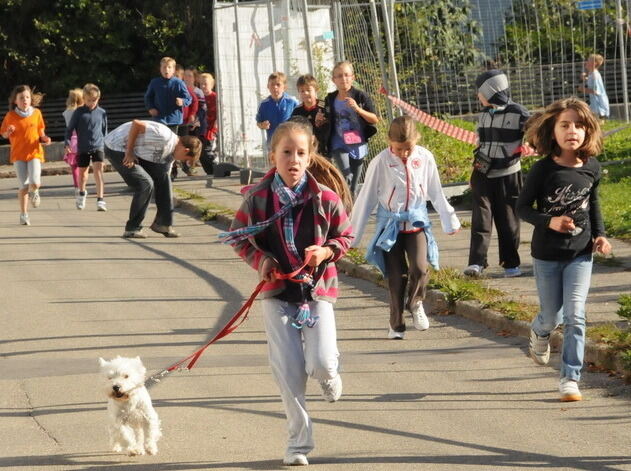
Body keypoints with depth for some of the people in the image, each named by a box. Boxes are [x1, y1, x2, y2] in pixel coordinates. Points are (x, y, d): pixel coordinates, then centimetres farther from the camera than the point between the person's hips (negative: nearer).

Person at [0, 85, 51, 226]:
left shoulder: (36, 113, 1)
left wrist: (45, 139, -7)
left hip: (34, 152, 0)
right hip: (18, 154, 0)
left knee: (34, 182, -16)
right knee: (23, 186, -4)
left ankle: (34, 191, 22)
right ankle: (24, 214, 11)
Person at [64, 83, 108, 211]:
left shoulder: (101, 113, 2)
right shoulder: (79, 112, -2)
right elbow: (70, 128, 2)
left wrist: (105, 144, 16)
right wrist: (67, 143, -7)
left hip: (98, 147, 0)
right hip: (83, 148, 0)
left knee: (98, 170, -15)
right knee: (82, 171, 13)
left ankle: (100, 199, -19)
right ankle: (82, 192, 43)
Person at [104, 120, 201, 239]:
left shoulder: (170, 153, 8)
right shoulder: (164, 137, -24)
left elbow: (164, 180, 14)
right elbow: (136, 124, -28)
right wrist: (129, 152, -21)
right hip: (116, 149, -10)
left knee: (162, 173, 1)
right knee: (145, 184, -16)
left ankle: (163, 223, 6)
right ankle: (132, 229, -3)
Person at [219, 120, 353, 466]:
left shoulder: (324, 198, -8)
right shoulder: (258, 197, -6)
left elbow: (345, 236, 7)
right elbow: (238, 237, 7)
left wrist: (327, 251, -13)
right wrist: (259, 259, -9)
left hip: (317, 287, -1)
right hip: (278, 292, 1)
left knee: (321, 363, -14)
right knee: (288, 371, -2)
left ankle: (329, 374, 26)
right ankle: (298, 442, 11)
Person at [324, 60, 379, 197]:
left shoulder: (361, 96, -1)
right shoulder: (330, 100, 5)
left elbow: (375, 119, -4)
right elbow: (327, 123, 19)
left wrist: (358, 109, -17)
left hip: (358, 146, 0)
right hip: (339, 146, 0)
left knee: (353, 186, 7)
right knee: (346, 177, -23)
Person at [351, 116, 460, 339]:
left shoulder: (425, 158, -4)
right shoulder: (381, 162, -11)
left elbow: (436, 193, 11)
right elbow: (366, 199, -4)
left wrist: (450, 221, 19)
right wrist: (353, 234, -1)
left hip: (417, 222, 1)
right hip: (390, 225, -1)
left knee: (420, 268, -16)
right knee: (396, 276, 1)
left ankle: (415, 303, 14)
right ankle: (396, 324, 14)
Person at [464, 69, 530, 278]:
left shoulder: (518, 114, -8)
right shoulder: (484, 114, 12)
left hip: (507, 176, -4)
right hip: (483, 175, 4)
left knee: (508, 221, 4)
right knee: (481, 219, -7)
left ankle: (511, 263, 16)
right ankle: (476, 263, -14)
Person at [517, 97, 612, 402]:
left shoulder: (591, 168, -4)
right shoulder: (543, 170, -15)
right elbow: (523, 207, -8)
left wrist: (599, 235, 1)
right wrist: (549, 222, -24)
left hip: (580, 254, 1)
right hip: (546, 255, -1)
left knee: (575, 316, -10)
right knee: (552, 316, 12)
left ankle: (570, 377, -1)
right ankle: (539, 333, 49)